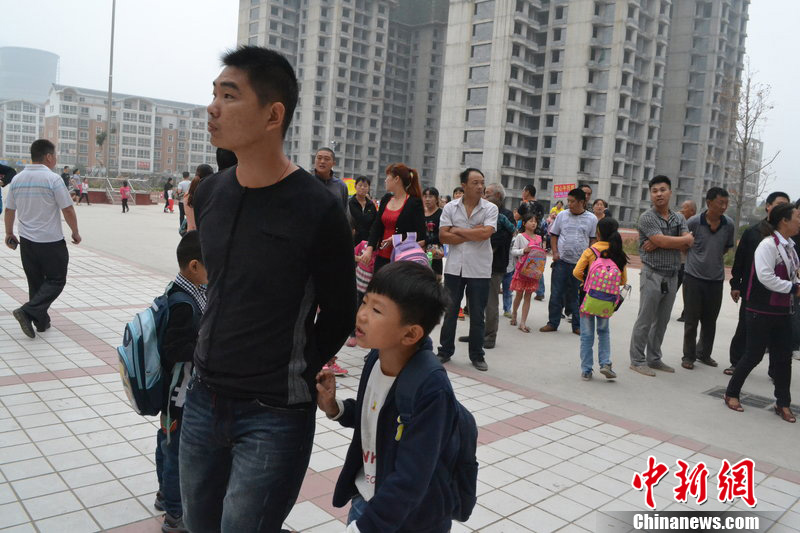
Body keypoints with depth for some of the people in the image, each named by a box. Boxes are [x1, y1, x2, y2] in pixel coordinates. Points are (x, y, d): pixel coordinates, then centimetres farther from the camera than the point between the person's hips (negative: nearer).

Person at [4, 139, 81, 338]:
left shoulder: (17, 179, 4)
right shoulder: (53, 179, -14)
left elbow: (9, 210, 11)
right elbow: (68, 210, -13)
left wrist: (9, 233, 23)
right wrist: (75, 232, 1)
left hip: (26, 241, 6)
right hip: (51, 241, -6)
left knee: (35, 282, 16)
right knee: (56, 281, 5)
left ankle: (41, 321, 21)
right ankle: (28, 311, -11)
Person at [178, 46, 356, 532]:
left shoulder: (319, 210, -17)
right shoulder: (209, 193, 2)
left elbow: (339, 316, -7)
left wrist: (298, 375, 1)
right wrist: (212, 359, 14)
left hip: (274, 415, -6)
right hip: (203, 400, 6)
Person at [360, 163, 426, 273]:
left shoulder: (414, 203, -6)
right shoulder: (385, 199, 12)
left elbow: (420, 236, -9)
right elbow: (376, 226, 6)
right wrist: (369, 248, -8)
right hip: (382, 257, 6)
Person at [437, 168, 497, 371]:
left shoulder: (490, 208, -3)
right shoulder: (450, 208, 2)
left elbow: (486, 233, -19)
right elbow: (443, 236, -7)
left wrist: (459, 230, -9)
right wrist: (473, 235, -12)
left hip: (479, 269, -1)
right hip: (454, 267, 1)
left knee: (477, 315, 7)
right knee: (449, 311, 10)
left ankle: (477, 355, 20)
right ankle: (445, 351, 24)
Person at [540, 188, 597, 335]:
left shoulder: (591, 219, 1)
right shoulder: (562, 215, 4)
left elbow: (593, 240, 7)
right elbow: (553, 235, 10)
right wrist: (555, 252, -2)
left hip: (581, 263, -1)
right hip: (561, 261, 1)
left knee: (578, 295, 7)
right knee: (556, 294, 3)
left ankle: (577, 325, 18)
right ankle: (552, 323, 15)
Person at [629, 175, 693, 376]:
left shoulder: (679, 218, 11)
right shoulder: (647, 218, -7)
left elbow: (688, 244, -4)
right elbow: (675, 240, -18)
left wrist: (659, 244, -15)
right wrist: (685, 239, -2)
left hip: (672, 277, 6)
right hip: (653, 275, -6)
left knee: (662, 321, 12)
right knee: (645, 320, -2)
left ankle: (654, 359, 22)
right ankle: (637, 360, 7)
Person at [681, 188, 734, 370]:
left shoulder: (729, 225, -2)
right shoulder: (694, 222, -11)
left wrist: (714, 259, 9)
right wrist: (695, 259, 5)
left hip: (716, 279, 3)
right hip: (694, 278, -3)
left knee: (710, 321, 13)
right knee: (691, 320, 4)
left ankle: (704, 353, 30)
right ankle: (688, 356, 17)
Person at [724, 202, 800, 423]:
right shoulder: (768, 245, -16)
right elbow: (766, 277, -24)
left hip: (782, 311, 8)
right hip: (762, 311, -8)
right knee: (754, 355, 1)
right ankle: (731, 393, 18)